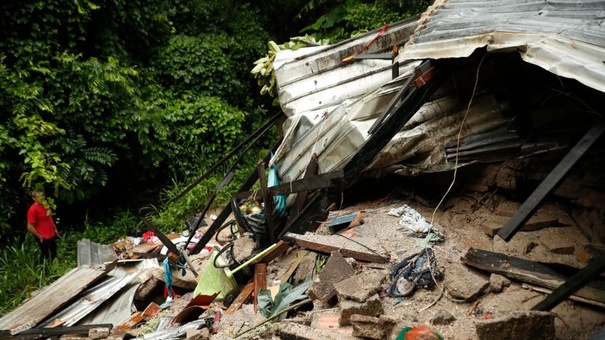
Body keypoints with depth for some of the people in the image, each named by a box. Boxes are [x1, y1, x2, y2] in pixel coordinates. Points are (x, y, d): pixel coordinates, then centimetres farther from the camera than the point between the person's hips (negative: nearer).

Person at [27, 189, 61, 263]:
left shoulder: (45, 204, 3)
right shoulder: (33, 209, -21)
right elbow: (30, 227, -20)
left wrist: (55, 229, 15)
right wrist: (40, 237, -15)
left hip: (51, 235, 8)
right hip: (44, 238, -8)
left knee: (54, 255, 22)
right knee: (47, 257, 5)